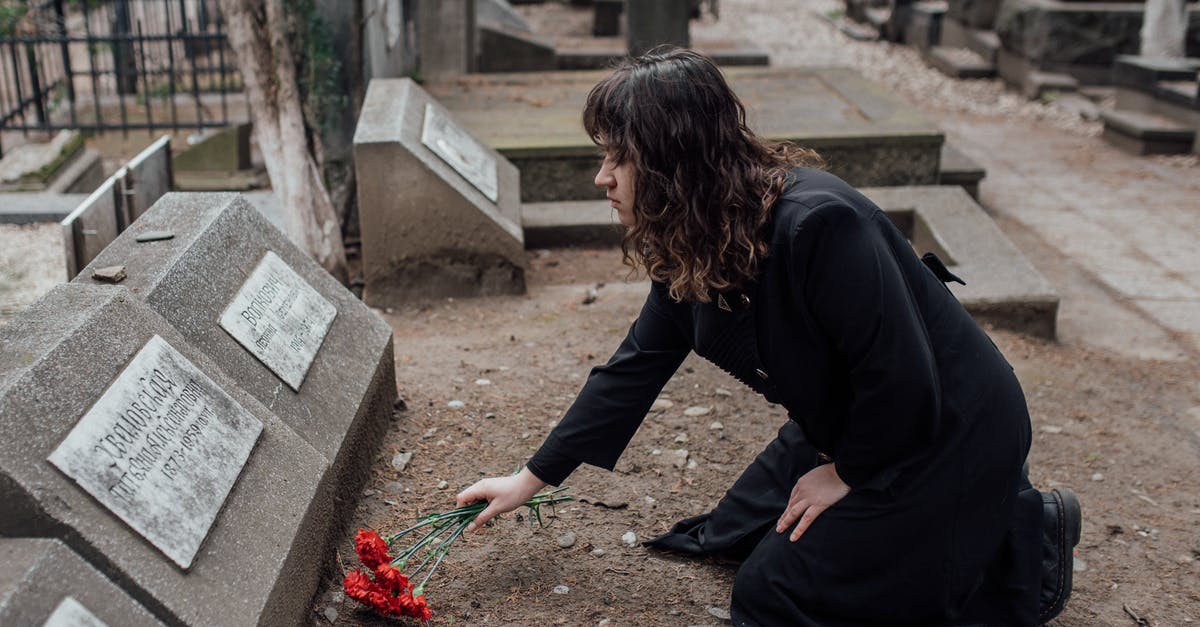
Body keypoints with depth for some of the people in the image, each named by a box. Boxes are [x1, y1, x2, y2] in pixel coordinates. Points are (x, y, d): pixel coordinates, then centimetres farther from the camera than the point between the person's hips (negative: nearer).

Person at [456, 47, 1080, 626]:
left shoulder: (818, 225, -34)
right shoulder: (692, 250, -6)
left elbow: (902, 382, -28)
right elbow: (634, 368, 2)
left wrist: (848, 473, -11)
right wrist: (533, 477, 5)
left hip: (947, 431, -8)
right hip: (853, 426, 9)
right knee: (736, 533, 18)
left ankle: (1027, 542, 6)